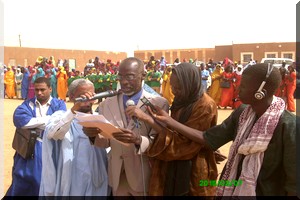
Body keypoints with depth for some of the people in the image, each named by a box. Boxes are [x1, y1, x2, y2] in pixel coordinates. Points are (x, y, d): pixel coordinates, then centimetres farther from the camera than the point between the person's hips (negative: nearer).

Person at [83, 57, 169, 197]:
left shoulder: (159, 103, -10)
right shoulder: (107, 104, 3)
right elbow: (106, 141, 4)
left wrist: (138, 140, -32)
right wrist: (94, 134, -18)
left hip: (143, 176, -3)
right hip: (117, 176, 3)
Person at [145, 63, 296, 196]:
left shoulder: (287, 125, -24)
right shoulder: (242, 113, -5)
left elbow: (294, 182, -18)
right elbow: (209, 139, -4)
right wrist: (168, 120, -8)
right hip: (232, 189, 6)